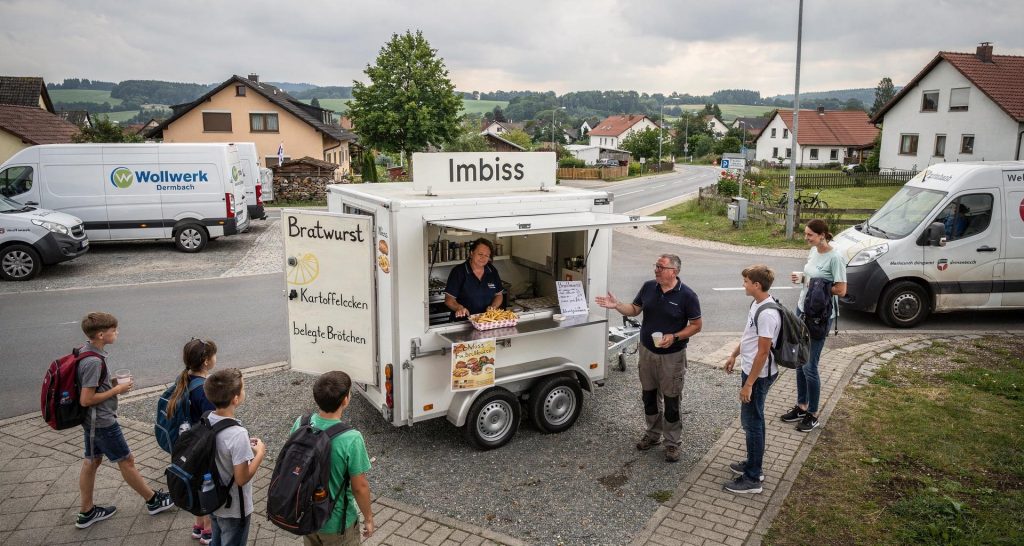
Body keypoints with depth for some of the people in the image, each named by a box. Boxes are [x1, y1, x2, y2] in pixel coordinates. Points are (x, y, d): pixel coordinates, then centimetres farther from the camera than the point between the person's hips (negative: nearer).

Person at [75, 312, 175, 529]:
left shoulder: (85, 351, 3)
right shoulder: (94, 361, -28)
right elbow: (86, 400, -26)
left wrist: (113, 384, 5)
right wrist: (117, 390, -17)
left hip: (92, 421, 9)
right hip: (103, 422, -9)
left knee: (92, 461, 17)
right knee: (126, 460, 4)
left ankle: (87, 512, 29)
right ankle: (153, 500, 18)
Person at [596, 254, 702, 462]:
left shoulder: (687, 295, -16)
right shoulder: (648, 287, -2)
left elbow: (696, 325, -10)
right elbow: (634, 309, 9)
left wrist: (674, 337, -23)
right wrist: (616, 305, -9)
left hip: (672, 356, -5)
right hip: (647, 351, 5)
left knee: (671, 401, 5)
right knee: (649, 395, 17)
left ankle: (672, 442, 21)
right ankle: (653, 434, 36)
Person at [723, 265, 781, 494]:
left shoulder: (767, 314, -27)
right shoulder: (757, 304, 3)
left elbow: (763, 352, -25)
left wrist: (748, 384, -22)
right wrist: (734, 355, 26)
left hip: (758, 375, -10)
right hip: (751, 370, 10)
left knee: (751, 423, 0)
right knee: (753, 420, 20)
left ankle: (752, 479, 11)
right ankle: (753, 464, 35)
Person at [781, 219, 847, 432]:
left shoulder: (834, 258, -19)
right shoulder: (813, 251, 5)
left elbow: (841, 290, -18)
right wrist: (801, 278, -1)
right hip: (803, 310, 8)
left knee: (809, 366, -2)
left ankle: (812, 415, 14)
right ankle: (801, 406, 30)